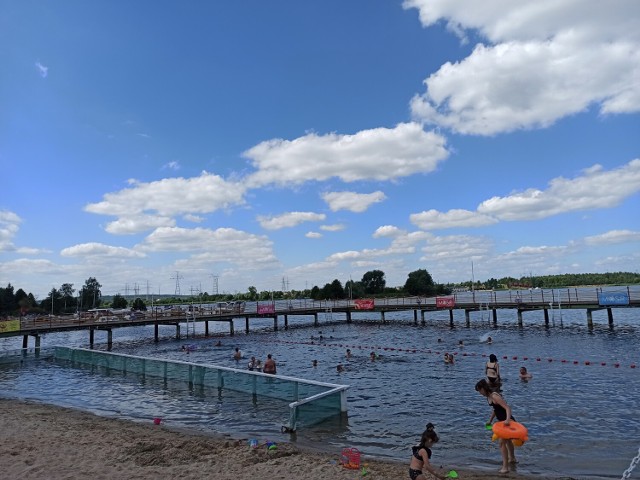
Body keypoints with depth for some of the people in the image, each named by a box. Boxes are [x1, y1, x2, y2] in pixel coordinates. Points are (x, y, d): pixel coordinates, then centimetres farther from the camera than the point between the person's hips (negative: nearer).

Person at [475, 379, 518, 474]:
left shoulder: (495, 396, -27)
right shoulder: (489, 396, 2)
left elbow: (507, 408, -34)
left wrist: (507, 419, -49)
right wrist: (490, 420, 16)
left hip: (508, 421, -11)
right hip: (502, 421, 11)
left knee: (502, 442, -10)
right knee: (507, 440, 29)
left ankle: (505, 467, -4)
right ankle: (512, 458, 51)